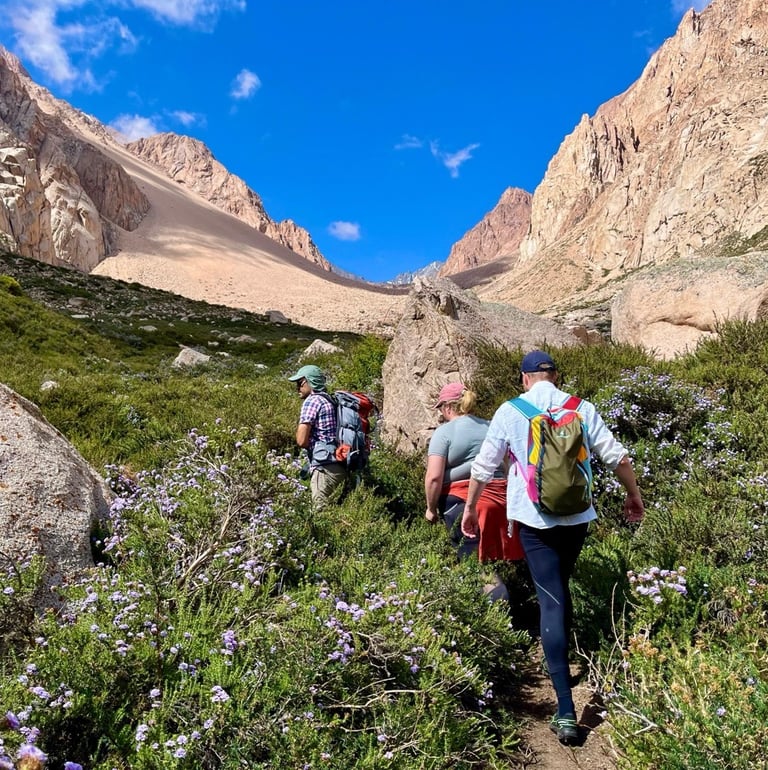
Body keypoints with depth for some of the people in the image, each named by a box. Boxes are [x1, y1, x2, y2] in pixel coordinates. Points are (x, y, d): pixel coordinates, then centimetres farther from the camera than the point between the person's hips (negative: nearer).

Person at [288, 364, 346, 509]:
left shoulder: (312, 400, -6)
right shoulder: (329, 400, 20)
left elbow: (302, 441, -10)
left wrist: (299, 429, 9)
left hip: (324, 466, -9)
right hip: (339, 466, 9)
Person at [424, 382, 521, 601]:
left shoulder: (444, 432, -4)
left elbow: (434, 477, -12)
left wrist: (431, 508, 0)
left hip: (462, 500, -6)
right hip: (498, 498, 6)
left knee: (473, 557, -5)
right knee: (488, 554, 16)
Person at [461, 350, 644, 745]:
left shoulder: (509, 411, -3)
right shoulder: (582, 409, 2)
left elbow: (484, 465, 0)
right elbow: (617, 456, 3)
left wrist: (470, 507, 12)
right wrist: (633, 495, 19)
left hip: (535, 517, -3)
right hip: (577, 515, 3)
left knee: (550, 601, -2)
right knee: (562, 589, 25)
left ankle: (566, 710, -6)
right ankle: (562, 661, 41)